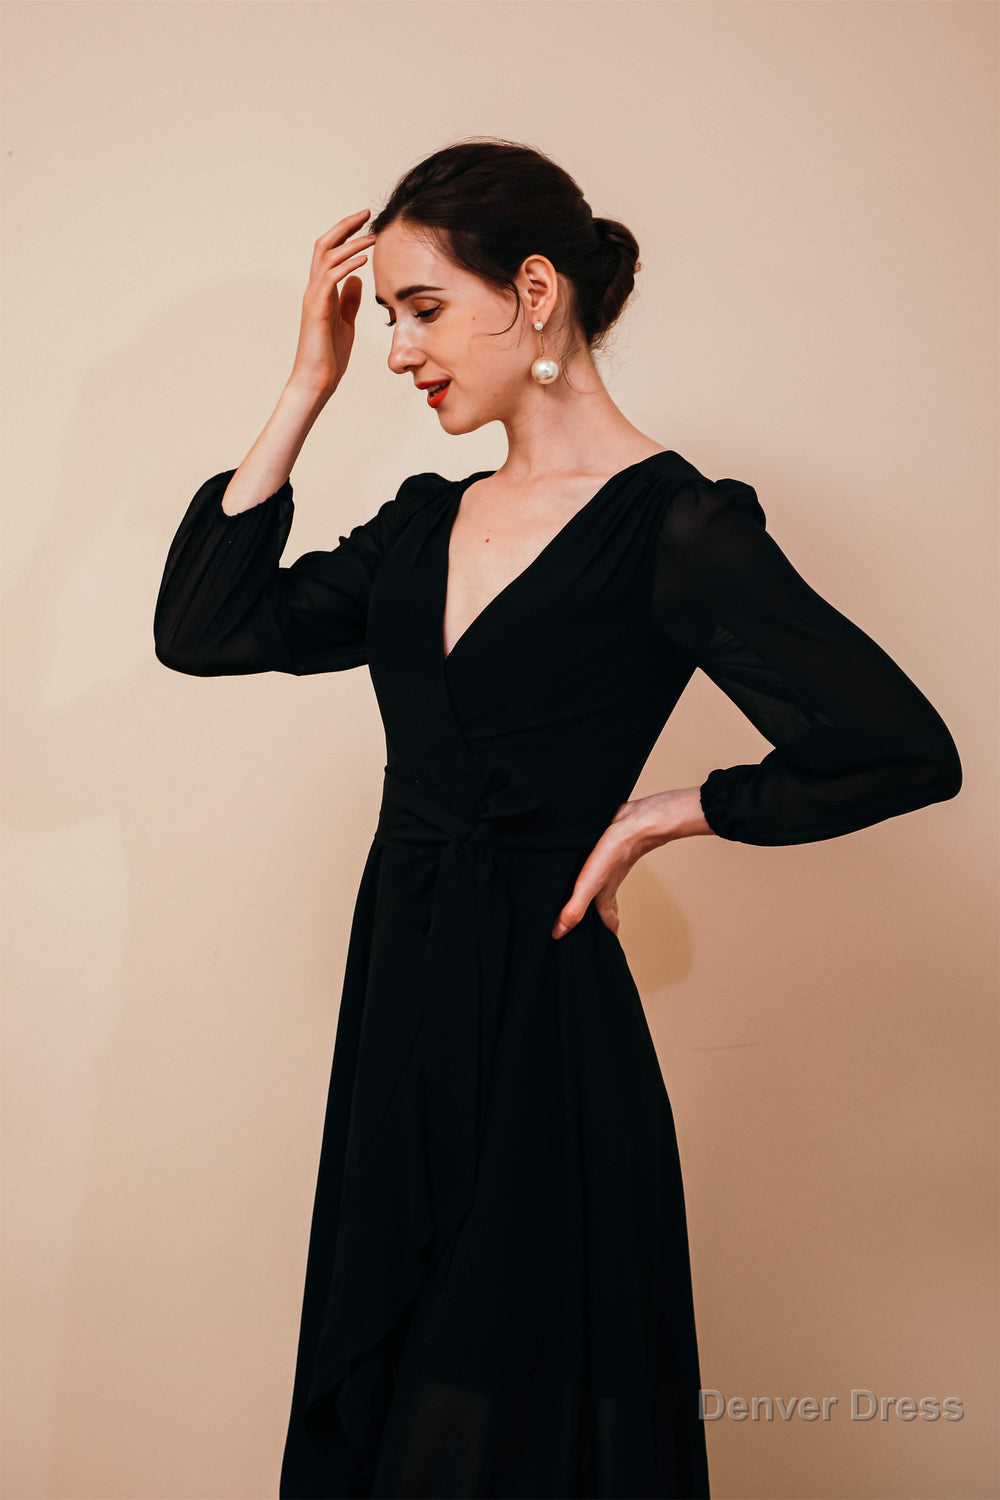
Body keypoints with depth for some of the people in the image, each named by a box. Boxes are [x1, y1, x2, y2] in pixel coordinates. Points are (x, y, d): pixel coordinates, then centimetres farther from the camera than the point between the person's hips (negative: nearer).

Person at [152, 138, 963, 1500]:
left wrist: (658, 814, -10)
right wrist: (306, 389, 1)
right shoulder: (426, 525, 9)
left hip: (541, 1026, -7)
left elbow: (905, 751, -17)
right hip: (399, 1005, 7)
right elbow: (202, 627, 1)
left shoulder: (673, 528, -11)